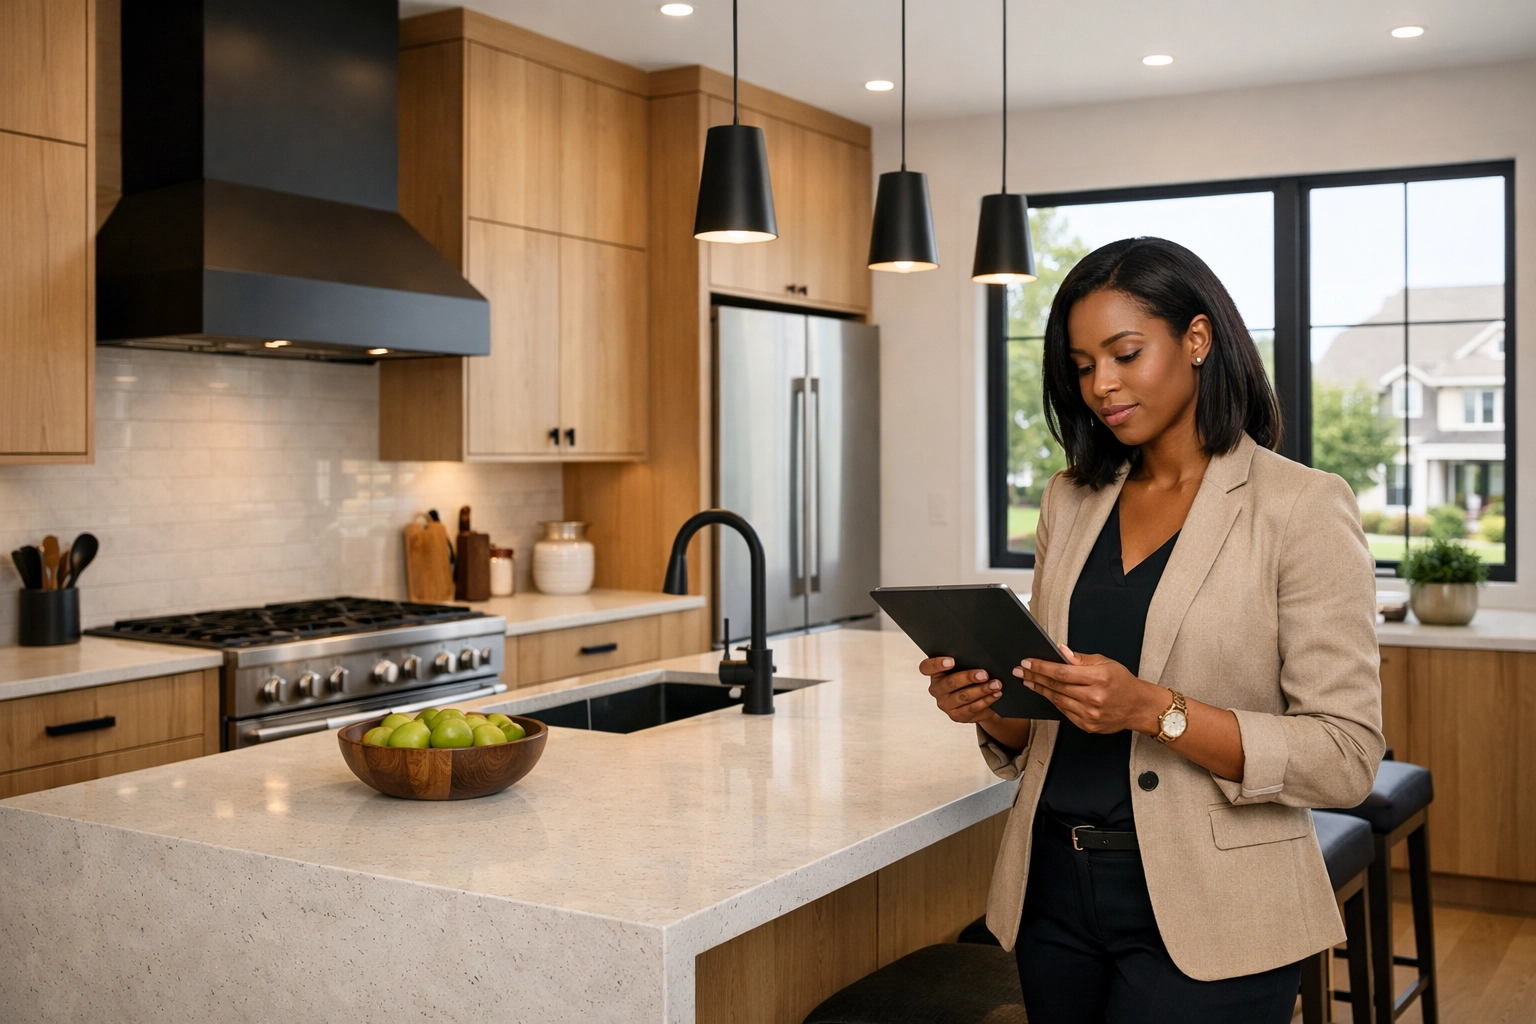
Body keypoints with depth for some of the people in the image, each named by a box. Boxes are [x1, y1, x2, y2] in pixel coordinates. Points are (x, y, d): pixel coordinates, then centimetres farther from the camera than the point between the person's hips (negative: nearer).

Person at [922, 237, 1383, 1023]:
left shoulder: (1302, 507, -8)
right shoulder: (1071, 500, 8)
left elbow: (1347, 758, -13)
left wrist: (1154, 709, -23)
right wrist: (987, 705, -8)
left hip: (1201, 910, -5)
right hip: (1054, 891, 5)